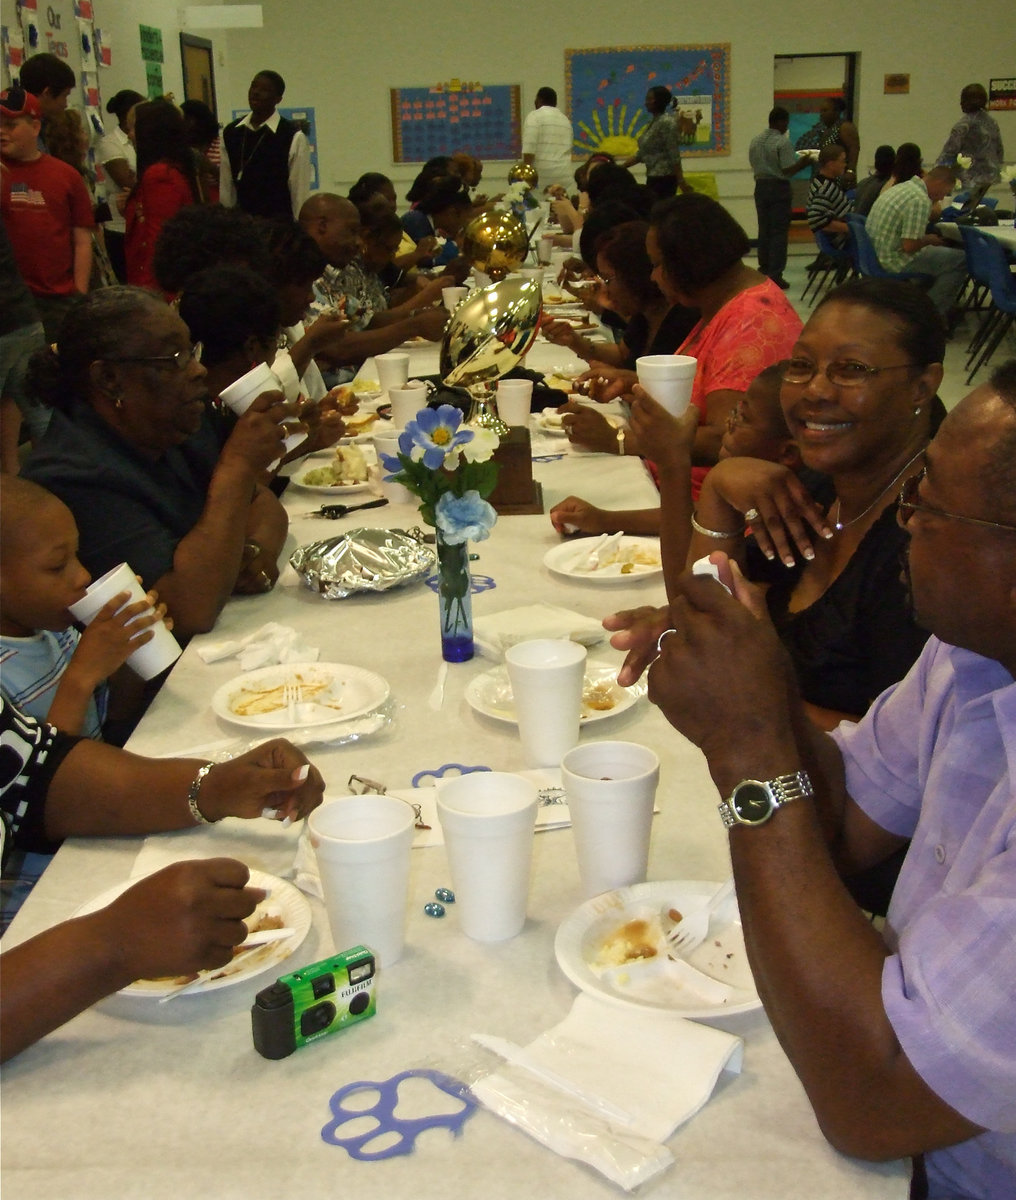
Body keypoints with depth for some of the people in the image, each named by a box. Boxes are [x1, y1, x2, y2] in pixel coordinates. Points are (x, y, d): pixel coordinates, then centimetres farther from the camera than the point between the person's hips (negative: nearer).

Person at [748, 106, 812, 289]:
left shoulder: (755, 140, 7)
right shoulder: (783, 142, -14)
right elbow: (788, 170, -18)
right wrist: (804, 162, -4)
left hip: (761, 186, 7)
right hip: (779, 187, -7)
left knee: (764, 229, 15)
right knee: (779, 232, -3)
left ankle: (764, 268, 22)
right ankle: (775, 274, -6)